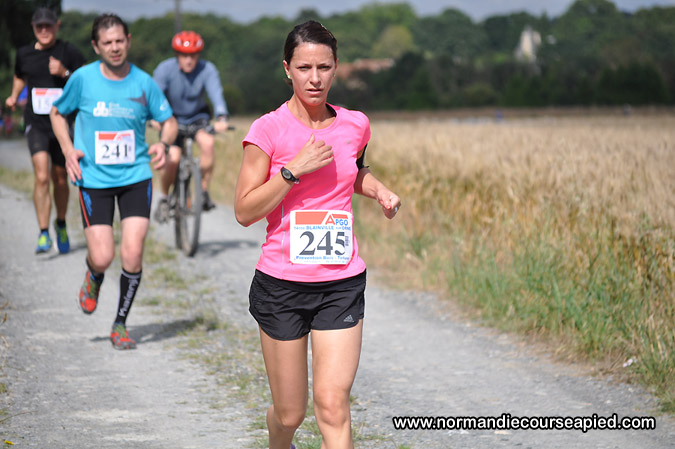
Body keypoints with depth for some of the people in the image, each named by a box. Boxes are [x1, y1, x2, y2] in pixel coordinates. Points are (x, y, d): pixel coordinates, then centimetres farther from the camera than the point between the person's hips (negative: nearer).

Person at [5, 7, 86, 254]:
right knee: (41, 177, -16)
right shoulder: (24, 54, 5)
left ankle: (61, 225, 35)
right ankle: (43, 234, -14)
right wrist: (14, 96, 9)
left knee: (60, 179, 11)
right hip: (36, 124, 0)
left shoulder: (69, 52, -4)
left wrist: (65, 74, -20)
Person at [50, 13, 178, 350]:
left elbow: (169, 121, 7)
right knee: (102, 258, -9)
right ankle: (93, 278, 31)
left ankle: (120, 325, 12)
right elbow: (57, 113, 10)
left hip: (136, 176, 1)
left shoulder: (144, 82, -3)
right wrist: (68, 150, -5)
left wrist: (163, 143, -15)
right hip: (94, 179, -1)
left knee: (132, 255, -9)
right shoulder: (83, 79, -6)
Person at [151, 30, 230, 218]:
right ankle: (163, 199, 6)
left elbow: (216, 93, -31)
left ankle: (204, 192, -14)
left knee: (207, 142, -30)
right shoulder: (165, 69, -19)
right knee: (173, 158, -20)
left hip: (197, 117, 1)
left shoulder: (207, 70, -17)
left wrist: (221, 118, -49)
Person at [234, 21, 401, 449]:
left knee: (333, 404, -11)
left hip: (342, 284, 2)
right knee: (289, 413, 9)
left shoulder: (355, 124, 4)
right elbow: (245, 211, -9)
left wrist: (379, 189, 6)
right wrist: (295, 168, -19)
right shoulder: (268, 129, -8)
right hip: (282, 284, -2)